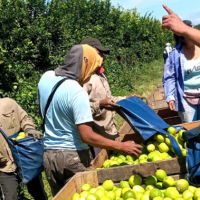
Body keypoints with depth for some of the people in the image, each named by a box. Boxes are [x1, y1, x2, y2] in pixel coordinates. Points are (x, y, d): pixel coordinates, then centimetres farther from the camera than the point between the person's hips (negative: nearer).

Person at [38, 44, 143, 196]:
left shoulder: (46, 78, 0)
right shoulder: (77, 92, -22)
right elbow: (87, 136, -25)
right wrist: (122, 146, -20)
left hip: (48, 154, 7)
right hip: (73, 156, -7)